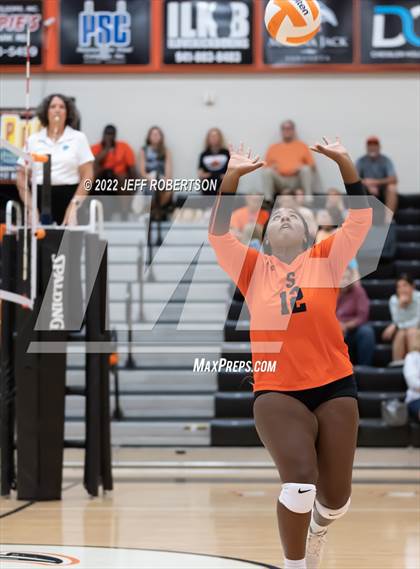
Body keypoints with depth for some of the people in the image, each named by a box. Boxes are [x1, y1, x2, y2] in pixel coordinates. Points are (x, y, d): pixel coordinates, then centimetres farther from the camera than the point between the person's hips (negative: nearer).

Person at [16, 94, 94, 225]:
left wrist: (74, 206, -10)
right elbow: (22, 176, 9)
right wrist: (31, 207, -2)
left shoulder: (78, 138, 6)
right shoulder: (33, 140, 11)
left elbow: (87, 176, 1)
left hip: (69, 198, -1)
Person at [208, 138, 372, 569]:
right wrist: (233, 176, -13)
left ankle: (318, 529, 42)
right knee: (300, 482, -22)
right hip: (276, 392, -2)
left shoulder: (325, 259, 8)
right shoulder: (254, 269, 7)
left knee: (336, 495, 5)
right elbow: (218, 234, -4)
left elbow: (361, 218, -1)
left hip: (335, 387, 2)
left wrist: (344, 162, -10)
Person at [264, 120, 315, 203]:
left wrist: (301, 167, -11)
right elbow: (266, 166, 13)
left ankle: (308, 198, -31)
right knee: (268, 171, -26)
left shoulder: (302, 146, 14)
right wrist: (272, 167, -10)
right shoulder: (274, 147, 16)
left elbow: (312, 166, 9)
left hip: (297, 181, -1)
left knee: (306, 169, -28)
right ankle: (268, 200, -26)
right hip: (279, 181, 1)